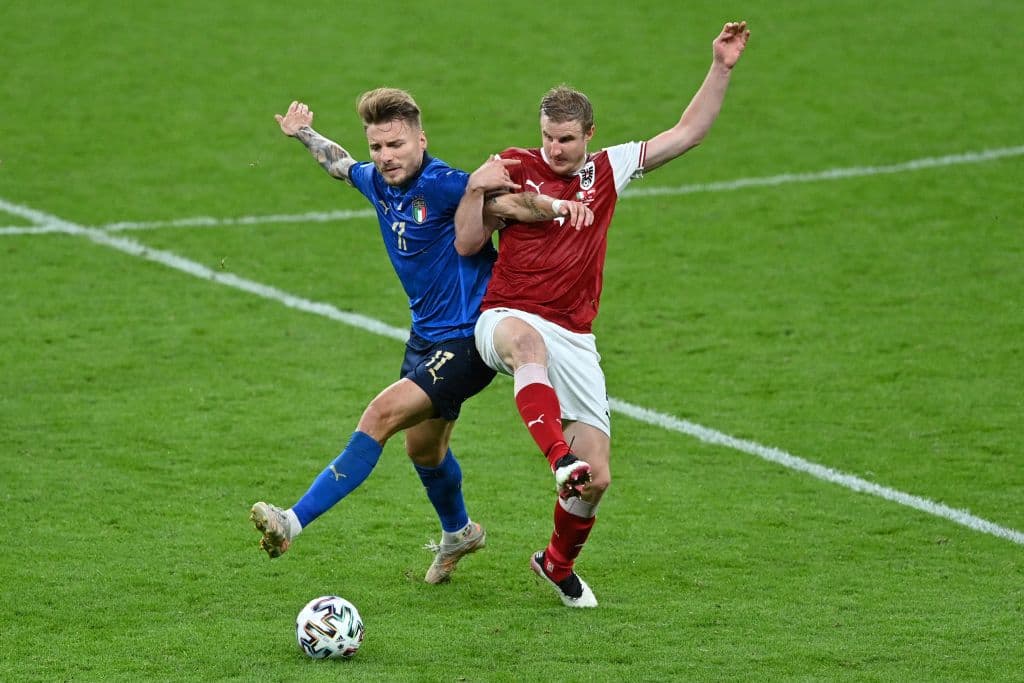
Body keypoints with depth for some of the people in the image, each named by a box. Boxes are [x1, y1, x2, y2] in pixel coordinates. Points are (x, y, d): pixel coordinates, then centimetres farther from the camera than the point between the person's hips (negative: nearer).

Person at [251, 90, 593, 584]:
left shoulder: (442, 185, -22)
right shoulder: (375, 182, 1)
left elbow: (511, 205, -31)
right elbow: (341, 163, 25)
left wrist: (559, 206, -49)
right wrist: (303, 134, 38)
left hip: (465, 339, -9)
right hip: (425, 335, 9)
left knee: (382, 415, -22)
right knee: (423, 449, 23)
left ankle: (295, 522, -25)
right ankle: (459, 533, 51)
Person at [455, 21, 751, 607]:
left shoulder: (607, 171, 12)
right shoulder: (515, 167, 4)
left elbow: (688, 134, 14)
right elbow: (468, 245, 3)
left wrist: (721, 69, 6)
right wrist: (476, 189, -13)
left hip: (575, 340, 3)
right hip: (507, 317, -3)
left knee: (596, 479, -1)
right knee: (526, 340, -45)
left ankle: (559, 562, 27)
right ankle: (560, 457, -57)